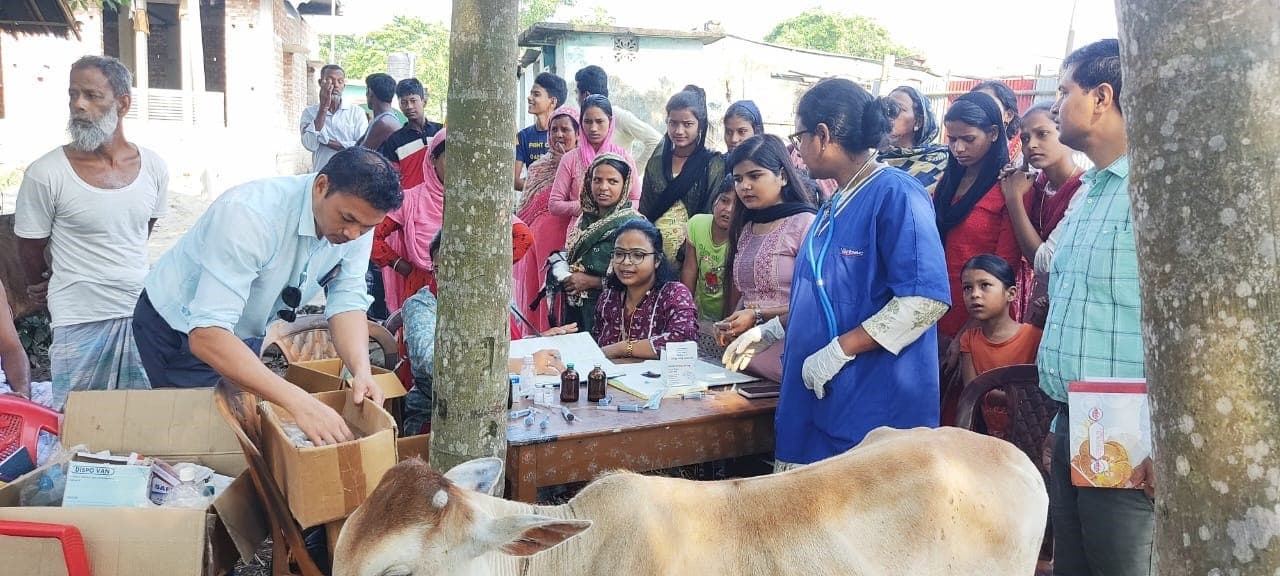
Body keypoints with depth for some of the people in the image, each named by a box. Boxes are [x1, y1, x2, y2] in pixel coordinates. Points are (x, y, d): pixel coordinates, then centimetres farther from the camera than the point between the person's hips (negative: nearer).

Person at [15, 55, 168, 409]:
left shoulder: (154, 168, 0)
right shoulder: (46, 174, -12)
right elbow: (30, 251, 3)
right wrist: (46, 287, 17)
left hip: (139, 313, 4)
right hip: (79, 322, -3)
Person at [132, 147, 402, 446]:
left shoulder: (357, 213, -19)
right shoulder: (250, 214, -39)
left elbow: (347, 299, -14)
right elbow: (207, 335, -45)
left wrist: (362, 371, -34)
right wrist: (298, 402, -53)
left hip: (246, 332, 6)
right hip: (183, 331, -6)